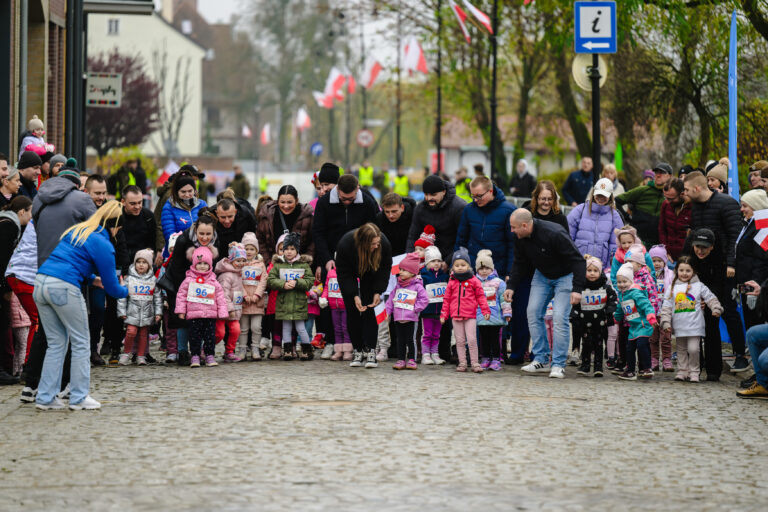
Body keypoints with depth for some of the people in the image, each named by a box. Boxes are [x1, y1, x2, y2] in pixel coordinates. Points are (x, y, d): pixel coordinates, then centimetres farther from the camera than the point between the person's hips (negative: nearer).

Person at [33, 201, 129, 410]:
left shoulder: (76, 231, 21)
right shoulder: (103, 245, -2)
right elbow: (111, 286, 4)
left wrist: (92, 278, 37)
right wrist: (126, 292, 24)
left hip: (41, 282, 8)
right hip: (64, 287, -7)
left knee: (56, 343, 14)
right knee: (81, 343, 7)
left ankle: (45, 397, 12)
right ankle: (79, 398, 9)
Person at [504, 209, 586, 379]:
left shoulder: (554, 234, -33)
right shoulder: (520, 238, -11)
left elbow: (577, 261, -29)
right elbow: (519, 264, 7)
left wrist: (577, 289, -36)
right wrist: (511, 286, -6)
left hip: (564, 276, -7)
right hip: (542, 275, 7)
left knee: (559, 317, -16)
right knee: (533, 313, -3)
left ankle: (558, 365, -10)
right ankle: (540, 360, 6)